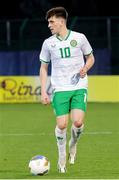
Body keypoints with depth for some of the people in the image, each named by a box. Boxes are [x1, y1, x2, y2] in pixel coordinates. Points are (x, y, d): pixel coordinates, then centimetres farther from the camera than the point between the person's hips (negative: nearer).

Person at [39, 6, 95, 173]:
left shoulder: (79, 38, 0)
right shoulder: (48, 43, 4)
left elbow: (90, 58, 14)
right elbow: (44, 67, 12)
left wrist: (86, 68, -9)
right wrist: (43, 92, 4)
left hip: (79, 87, -1)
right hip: (60, 89, 1)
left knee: (78, 121, -17)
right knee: (62, 124, -9)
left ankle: (73, 145, 15)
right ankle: (62, 157, 12)